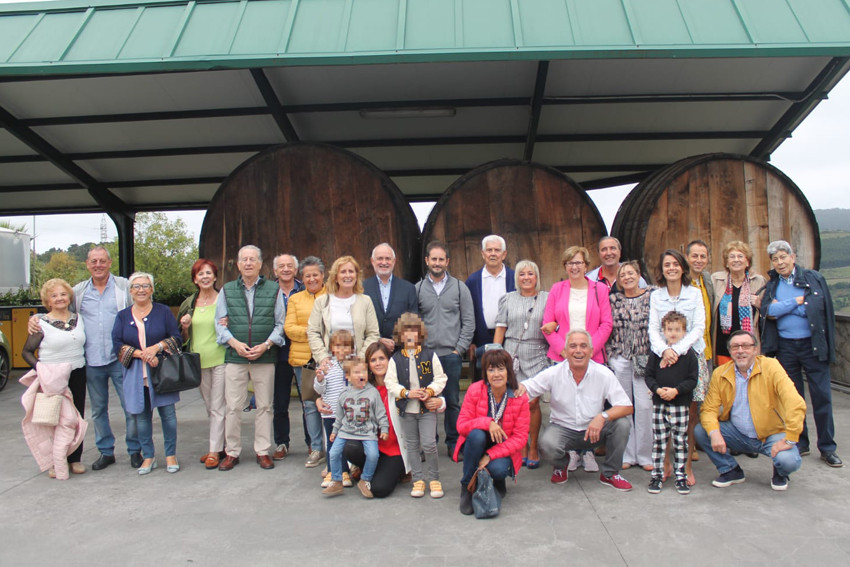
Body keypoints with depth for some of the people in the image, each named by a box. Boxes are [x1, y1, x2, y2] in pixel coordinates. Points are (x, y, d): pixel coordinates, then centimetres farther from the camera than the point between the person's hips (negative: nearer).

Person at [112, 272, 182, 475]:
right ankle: (148, 457, 19)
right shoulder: (123, 316, 10)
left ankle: (171, 455, 13)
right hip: (135, 374, 2)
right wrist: (140, 354, -14)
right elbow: (117, 345, 0)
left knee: (168, 413, 0)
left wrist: (156, 347, -16)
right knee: (141, 415, 6)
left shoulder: (163, 312, 5)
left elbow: (176, 338, 0)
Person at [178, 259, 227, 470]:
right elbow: (183, 338, 16)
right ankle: (221, 445, 24)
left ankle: (215, 451, 3)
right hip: (199, 361, 5)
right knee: (209, 407, 13)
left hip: (220, 359, -5)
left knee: (218, 407, -3)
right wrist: (185, 327, -5)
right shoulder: (189, 304, 10)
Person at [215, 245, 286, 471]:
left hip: (265, 357, 0)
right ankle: (232, 452, 14)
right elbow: (220, 323, 8)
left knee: (264, 405, 5)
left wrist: (266, 345, -9)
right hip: (235, 356, 1)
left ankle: (262, 451, 16)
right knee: (233, 406, 1)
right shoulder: (227, 290, 10)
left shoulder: (273, 289, 7)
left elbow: (280, 323, 5)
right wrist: (235, 343, -8)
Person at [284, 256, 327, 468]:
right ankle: (316, 449, 17)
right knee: (309, 404, 6)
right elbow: (289, 328, 6)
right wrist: (310, 331, -9)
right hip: (303, 358, 3)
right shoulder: (295, 299, 16)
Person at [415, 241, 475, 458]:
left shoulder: (460, 288, 5)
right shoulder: (417, 289, 5)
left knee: (452, 401, 5)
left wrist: (459, 349, -3)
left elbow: (469, 322, 4)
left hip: (451, 355, 0)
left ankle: (453, 442, 18)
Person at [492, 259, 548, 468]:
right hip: (512, 356, 1)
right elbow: (500, 330, 9)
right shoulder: (508, 299, 10)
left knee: (532, 403, -5)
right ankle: (521, 447, 15)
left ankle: (533, 447, 11)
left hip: (537, 356, -1)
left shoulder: (546, 298, 8)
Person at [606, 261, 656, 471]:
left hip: (645, 357, -1)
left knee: (644, 405, -2)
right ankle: (626, 454, 15)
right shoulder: (613, 299, 7)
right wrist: (610, 355, 4)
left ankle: (645, 455, 11)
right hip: (619, 358, 1)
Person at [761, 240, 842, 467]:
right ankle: (799, 444, 20)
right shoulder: (771, 285, 7)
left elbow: (817, 307, -13)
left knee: (822, 396, 0)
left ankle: (827, 448, 11)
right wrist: (797, 301, -11)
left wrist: (782, 308, -10)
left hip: (812, 345, -2)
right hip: (785, 347, 2)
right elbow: (768, 311, -9)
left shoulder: (813, 278, 0)